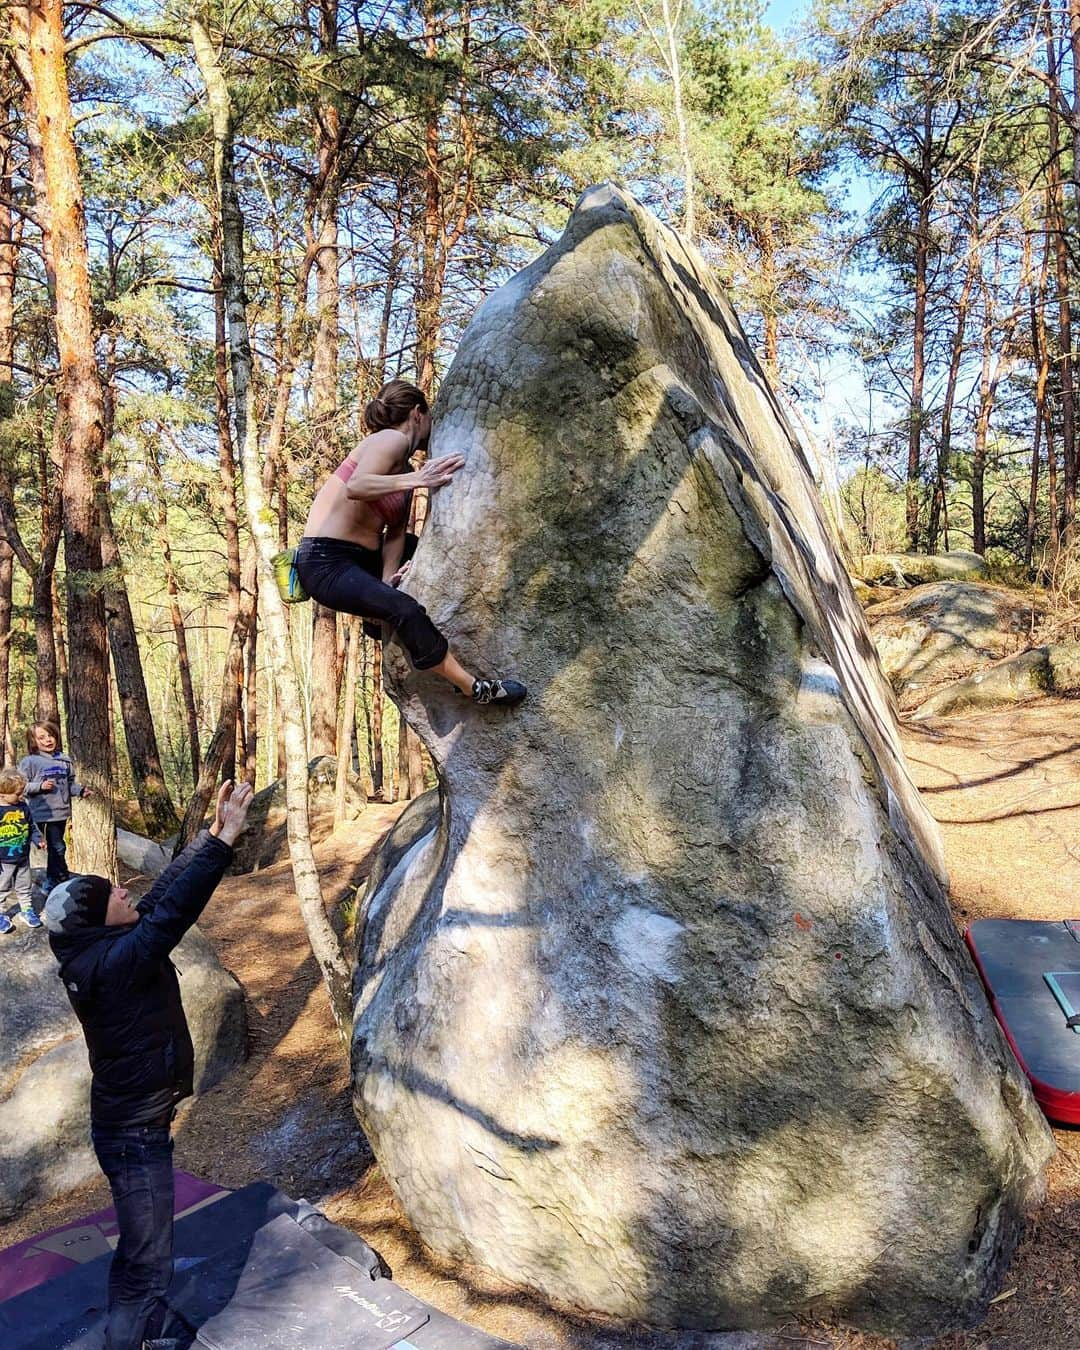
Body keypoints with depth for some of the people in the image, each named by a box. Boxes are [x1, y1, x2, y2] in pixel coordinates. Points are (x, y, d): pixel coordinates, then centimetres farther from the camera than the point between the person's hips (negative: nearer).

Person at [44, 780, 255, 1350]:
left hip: (131, 1124, 10)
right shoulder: (115, 964, -28)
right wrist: (224, 839, -32)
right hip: (136, 1136, -10)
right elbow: (175, 908, -35)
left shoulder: (99, 953, -2)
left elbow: (165, 890, -1)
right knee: (147, 1266, 2)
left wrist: (212, 833, -4)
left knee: (139, 1251, 27)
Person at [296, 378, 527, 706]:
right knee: (406, 610, -28)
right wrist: (416, 479, -30)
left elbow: (395, 534, 3)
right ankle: (475, 689, -23)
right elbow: (356, 487, -28)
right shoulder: (392, 439, -10)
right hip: (326, 562, -11)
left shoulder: (405, 469, 16)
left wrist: (388, 578, -12)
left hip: (364, 557, 11)